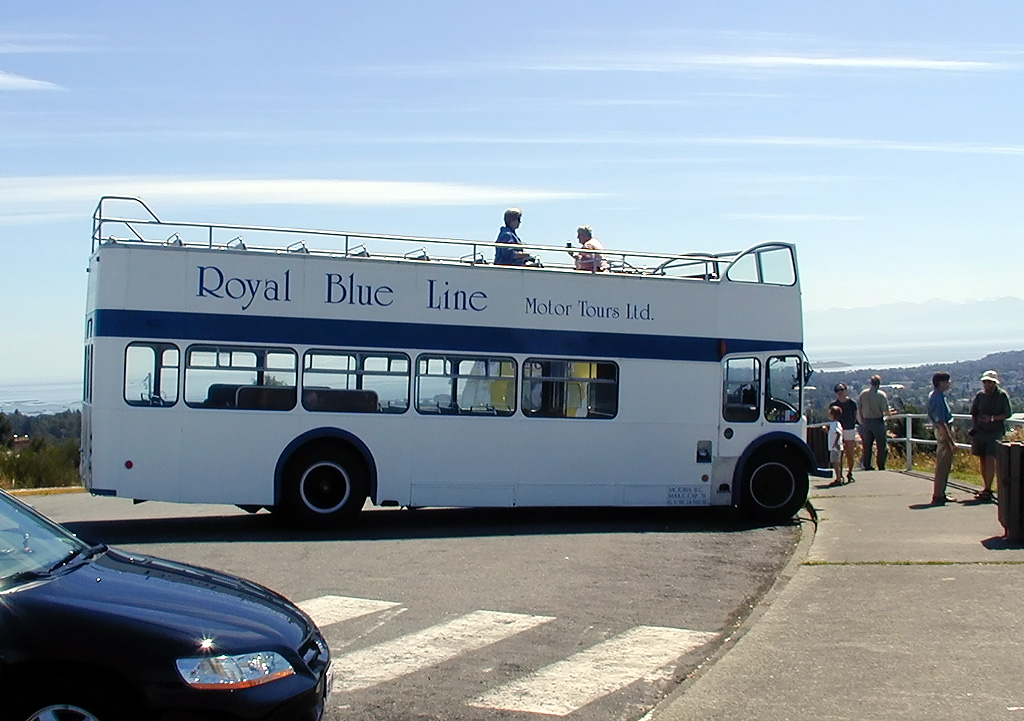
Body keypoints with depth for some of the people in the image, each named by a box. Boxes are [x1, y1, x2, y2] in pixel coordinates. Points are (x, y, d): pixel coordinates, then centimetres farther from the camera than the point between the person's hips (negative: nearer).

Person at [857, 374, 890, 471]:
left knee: (867, 445, 10)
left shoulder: (863, 393, 1)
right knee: (881, 445, 4)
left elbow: (859, 409, 5)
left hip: (866, 421, 4)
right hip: (878, 421, -4)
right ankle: (881, 466, 2)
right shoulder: (881, 394, -11)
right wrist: (888, 413, 10)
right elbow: (886, 410, -13)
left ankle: (866, 465, 12)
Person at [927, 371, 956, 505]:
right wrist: (951, 441, -23)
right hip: (944, 433, -11)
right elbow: (941, 422, -24)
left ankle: (940, 494, 23)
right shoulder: (938, 398, -21)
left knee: (944, 465, 16)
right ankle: (938, 496, -2)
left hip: (942, 431, 11)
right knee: (942, 465, -6)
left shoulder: (933, 395, 11)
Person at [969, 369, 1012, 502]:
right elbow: (973, 414, 17)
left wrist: (992, 418, -17)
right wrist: (973, 428, 7)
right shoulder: (980, 395, 8)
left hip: (995, 432, -5)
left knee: (990, 459, -12)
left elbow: (1007, 414, -5)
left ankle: (987, 490, -12)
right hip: (980, 431, 5)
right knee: (982, 460, 8)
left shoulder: (1002, 395, -4)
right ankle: (986, 488, 18)